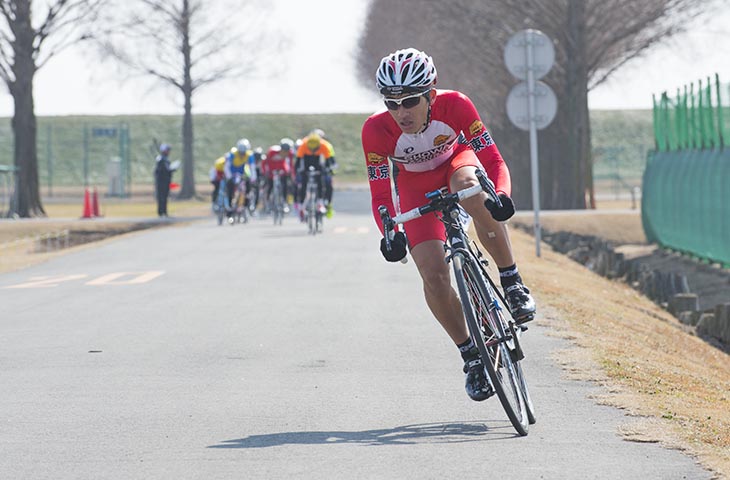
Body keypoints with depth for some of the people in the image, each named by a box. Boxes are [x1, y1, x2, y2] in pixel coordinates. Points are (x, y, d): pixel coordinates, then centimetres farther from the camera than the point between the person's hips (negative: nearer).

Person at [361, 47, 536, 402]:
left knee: (468, 185, -39)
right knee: (434, 274, -17)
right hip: (416, 187, 1)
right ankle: (471, 356, 3)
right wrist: (390, 234, -44)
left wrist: (502, 196, -51)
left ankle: (512, 283, -25)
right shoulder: (377, 130, -31)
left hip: (455, 163, -1)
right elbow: (380, 195, -26)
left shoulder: (454, 105, -32)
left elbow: (493, 160, -30)